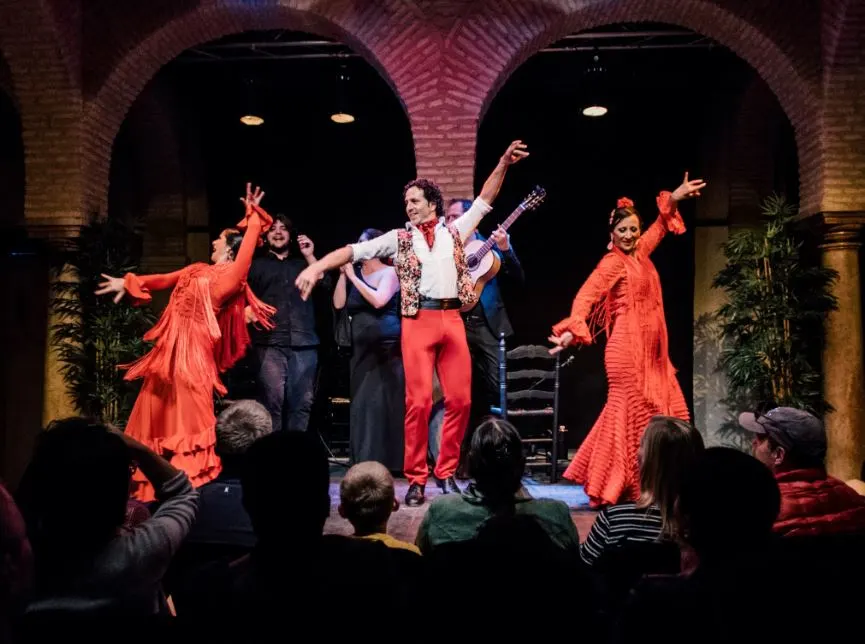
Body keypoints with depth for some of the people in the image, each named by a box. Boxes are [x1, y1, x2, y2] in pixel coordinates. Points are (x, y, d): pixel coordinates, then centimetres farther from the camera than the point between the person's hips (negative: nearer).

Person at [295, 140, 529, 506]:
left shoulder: (455, 232, 18)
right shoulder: (399, 238, 12)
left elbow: (485, 199, 20)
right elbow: (354, 250, 5)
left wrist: (504, 162, 12)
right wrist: (317, 267, -8)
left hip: (452, 319, 2)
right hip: (418, 321, -2)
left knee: (460, 399, -1)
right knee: (419, 401, -8)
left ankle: (446, 473, 13)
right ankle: (416, 479, 3)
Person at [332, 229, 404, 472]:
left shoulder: (389, 272, -3)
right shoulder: (355, 274, 12)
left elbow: (378, 301, -18)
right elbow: (339, 304, 4)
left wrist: (353, 277, -11)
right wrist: (343, 274, -2)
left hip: (386, 346, -5)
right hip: (361, 346, 6)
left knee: (383, 402, -6)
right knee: (362, 404, 5)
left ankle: (386, 462, 0)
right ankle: (365, 463, 11)